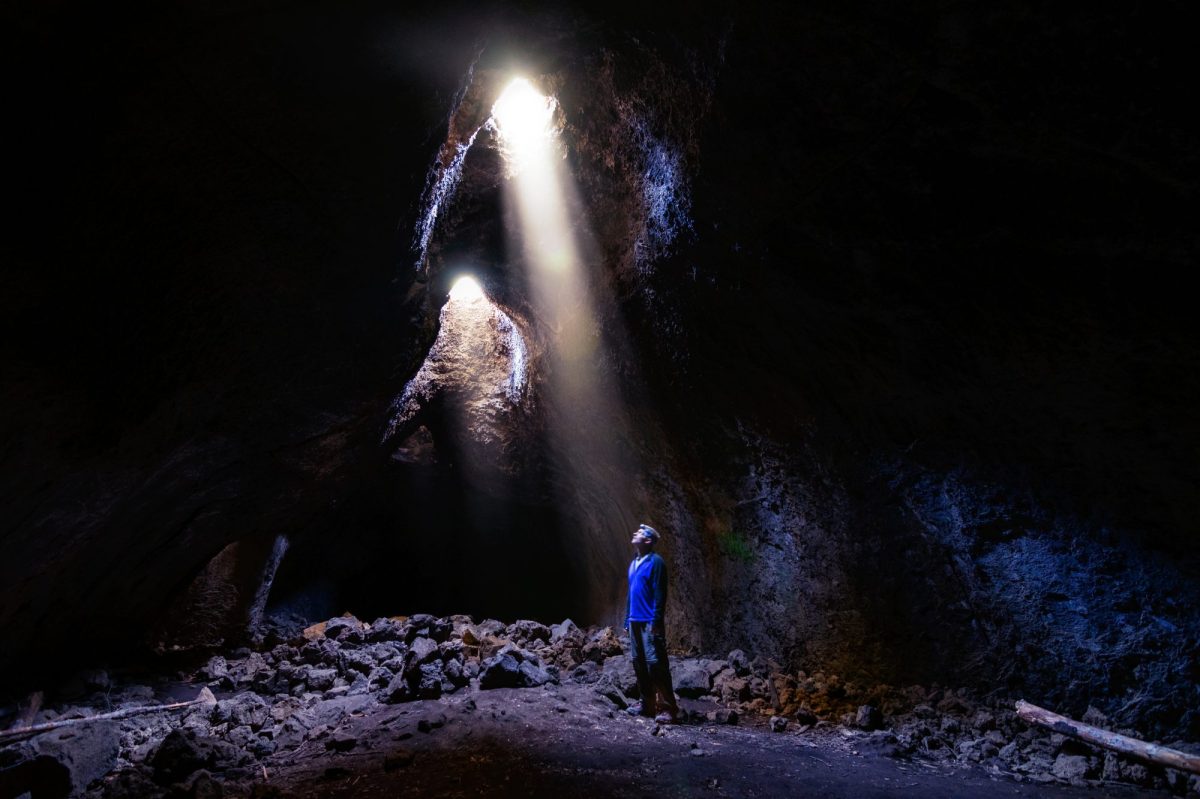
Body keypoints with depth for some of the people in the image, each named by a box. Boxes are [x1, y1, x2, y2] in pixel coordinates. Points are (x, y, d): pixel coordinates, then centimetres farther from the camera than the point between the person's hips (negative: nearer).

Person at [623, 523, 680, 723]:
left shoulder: (655, 561, -9)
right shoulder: (633, 563, 15)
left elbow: (660, 593, -14)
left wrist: (656, 620, -19)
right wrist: (628, 619, 17)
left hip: (650, 622, -8)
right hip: (635, 621, 8)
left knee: (655, 663, -10)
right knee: (638, 662, 11)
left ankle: (668, 708, -7)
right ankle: (647, 703, 21)